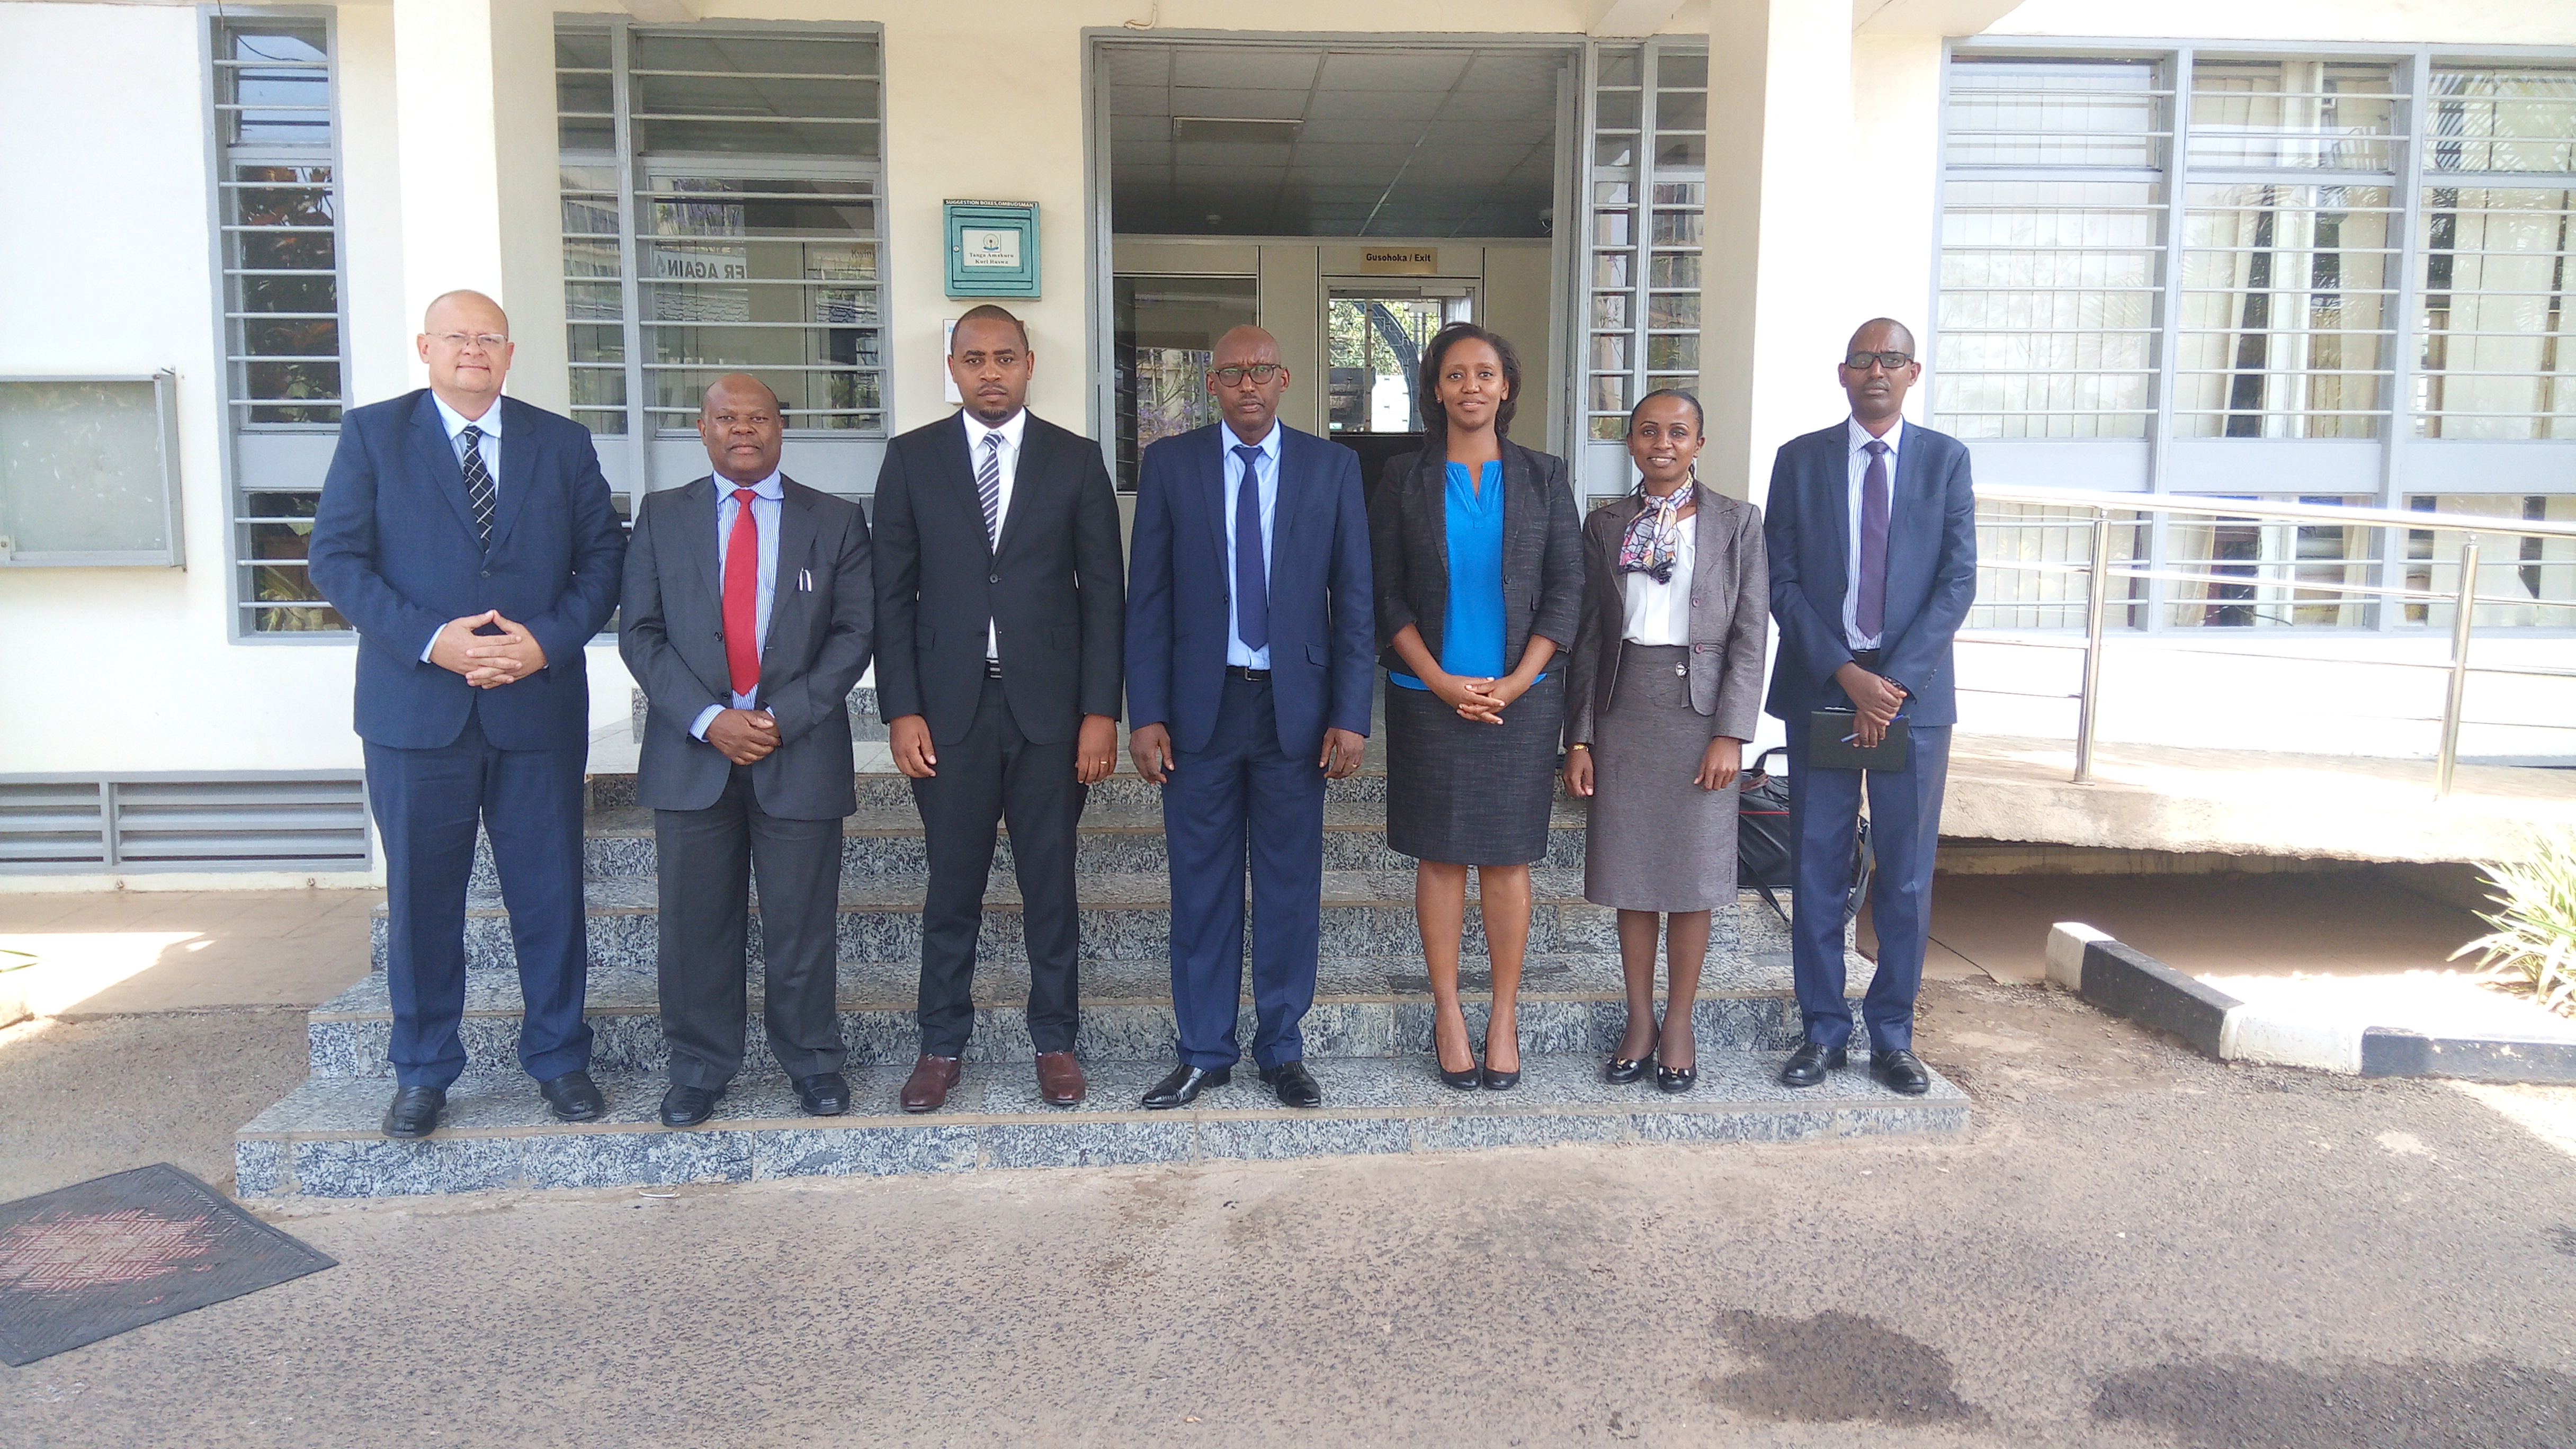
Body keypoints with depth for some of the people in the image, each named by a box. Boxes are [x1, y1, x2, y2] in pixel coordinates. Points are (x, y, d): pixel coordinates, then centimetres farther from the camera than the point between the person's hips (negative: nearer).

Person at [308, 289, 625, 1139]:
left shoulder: (562, 443, 9)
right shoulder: (372, 434, 4)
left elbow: (604, 555, 4)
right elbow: (336, 558, -2)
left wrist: (549, 640, -11)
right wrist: (430, 640, -15)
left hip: (540, 706, 1)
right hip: (415, 709, -1)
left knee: (550, 893, 6)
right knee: (421, 899, 8)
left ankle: (559, 1059, 21)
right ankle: (423, 1072, 22)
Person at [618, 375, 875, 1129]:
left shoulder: (836, 522, 6)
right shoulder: (661, 517, 8)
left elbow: (854, 633, 0)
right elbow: (640, 633, 2)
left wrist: (784, 717, -11)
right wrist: (708, 719, -12)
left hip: (801, 754, -1)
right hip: (692, 754, 1)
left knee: (803, 922, 6)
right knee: (696, 923, 7)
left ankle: (812, 1061, 22)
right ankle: (700, 1067, 22)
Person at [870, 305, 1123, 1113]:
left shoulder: (1075, 460, 4)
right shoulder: (912, 458, 5)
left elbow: (1101, 592, 2)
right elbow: (893, 593, 3)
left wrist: (1100, 710, -5)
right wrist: (901, 709, -4)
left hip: (1049, 705, 0)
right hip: (949, 708, 0)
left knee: (1050, 883, 8)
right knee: (952, 886, 8)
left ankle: (1055, 1040, 22)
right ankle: (942, 1044, 22)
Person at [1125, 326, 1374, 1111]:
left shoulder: (1332, 466, 3)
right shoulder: (1169, 464, 3)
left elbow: (1353, 598, 1)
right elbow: (1148, 598, 1)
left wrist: (1350, 716, -5)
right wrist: (1145, 714, -5)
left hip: (1296, 707, 0)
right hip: (1200, 706, 0)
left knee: (1291, 886, 8)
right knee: (1202, 887, 8)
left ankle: (1282, 1049, 23)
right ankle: (1204, 1052, 22)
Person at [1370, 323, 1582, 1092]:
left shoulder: (1543, 478, 5)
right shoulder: (1404, 480, 4)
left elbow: (1566, 590, 2)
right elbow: (1386, 595, 0)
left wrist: (1515, 683, -9)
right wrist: (1444, 682, -10)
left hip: (1521, 699, 0)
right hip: (1429, 700, 0)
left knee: (1507, 859, 4)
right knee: (1440, 857, 5)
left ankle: (1505, 1016, 14)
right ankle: (1448, 1011, 16)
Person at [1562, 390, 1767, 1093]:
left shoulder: (1736, 521, 2)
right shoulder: (1605, 525, 7)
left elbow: (1750, 635, -3)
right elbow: (1588, 637, 6)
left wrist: (1730, 733, -10)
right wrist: (1580, 736, 1)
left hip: (1699, 710, -2)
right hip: (1623, 710, 2)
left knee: (1692, 875, 3)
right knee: (1632, 873, 7)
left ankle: (1678, 1026, 16)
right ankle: (1639, 1022, 20)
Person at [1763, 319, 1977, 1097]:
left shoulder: (1946, 459, 6)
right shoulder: (1801, 459, 6)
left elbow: (1958, 580, -2)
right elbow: (1783, 582, 0)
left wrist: (1896, 680, -12)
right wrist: (1845, 673, -11)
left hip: (1913, 695, 0)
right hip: (1819, 693, 0)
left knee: (1907, 877, 5)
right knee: (1817, 873, 5)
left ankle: (1893, 1034, 18)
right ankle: (1823, 1031, 16)